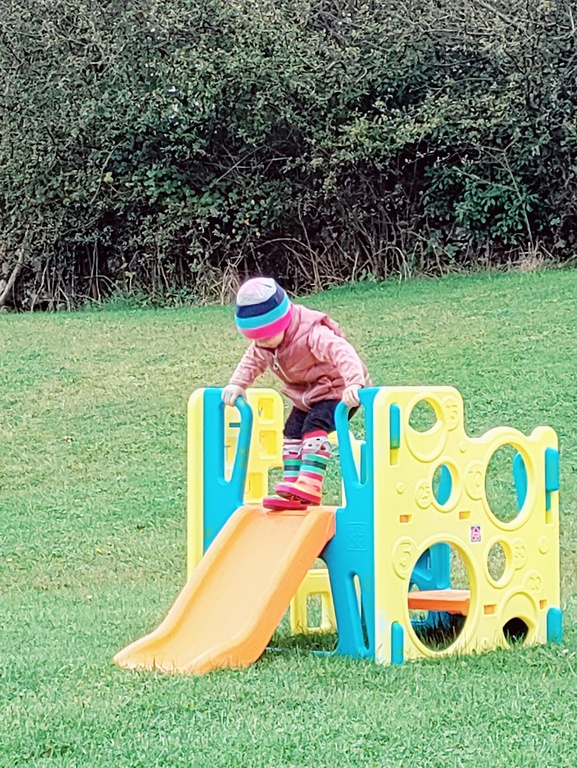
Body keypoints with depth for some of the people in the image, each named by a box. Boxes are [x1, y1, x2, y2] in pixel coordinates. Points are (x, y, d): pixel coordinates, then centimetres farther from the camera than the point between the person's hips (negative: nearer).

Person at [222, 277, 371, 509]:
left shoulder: (312, 334, -34)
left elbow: (343, 352, -45)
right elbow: (252, 361, 8)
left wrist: (354, 383, -59)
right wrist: (237, 384, -7)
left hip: (337, 391, -9)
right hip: (306, 396, 9)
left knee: (315, 425, -27)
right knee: (292, 431, -1)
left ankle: (309, 485, -33)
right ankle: (292, 489, 0)